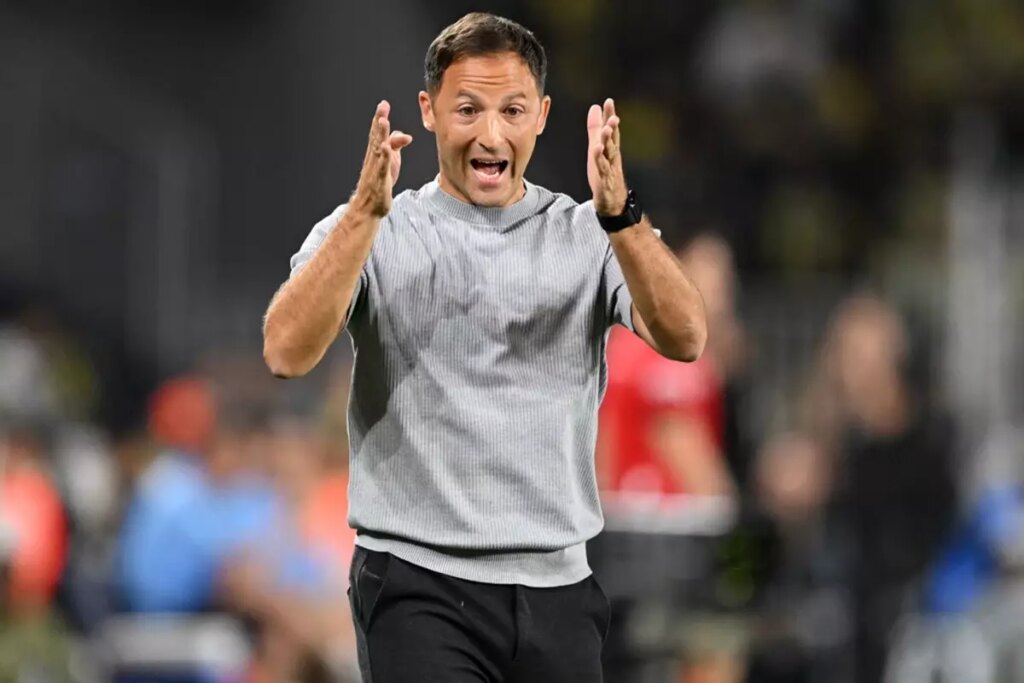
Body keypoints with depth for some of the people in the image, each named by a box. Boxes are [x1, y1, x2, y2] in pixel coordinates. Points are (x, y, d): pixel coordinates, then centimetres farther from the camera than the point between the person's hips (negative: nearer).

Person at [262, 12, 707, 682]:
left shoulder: (590, 236, 8)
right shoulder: (365, 232, 3)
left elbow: (685, 339, -8)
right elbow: (288, 352, -13)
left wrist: (621, 213, -22)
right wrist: (368, 210, -23)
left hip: (557, 585, 3)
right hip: (420, 587, -3)